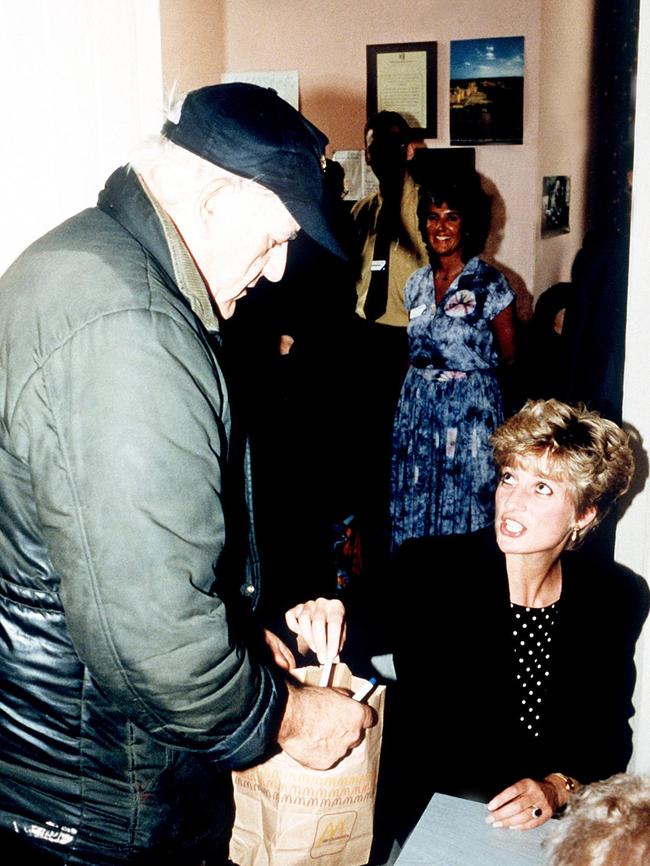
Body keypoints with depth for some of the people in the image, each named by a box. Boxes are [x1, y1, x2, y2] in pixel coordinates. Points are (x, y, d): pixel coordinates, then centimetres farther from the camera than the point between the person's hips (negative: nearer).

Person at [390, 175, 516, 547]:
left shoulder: (490, 283, -8)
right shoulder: (418, 282, 8)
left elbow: (507, 355, -2)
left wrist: (467, 364, 6)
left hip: (471, 408, -5)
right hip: (418, 403, 5)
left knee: (465, 509, 2)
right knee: (413, 506, 10)